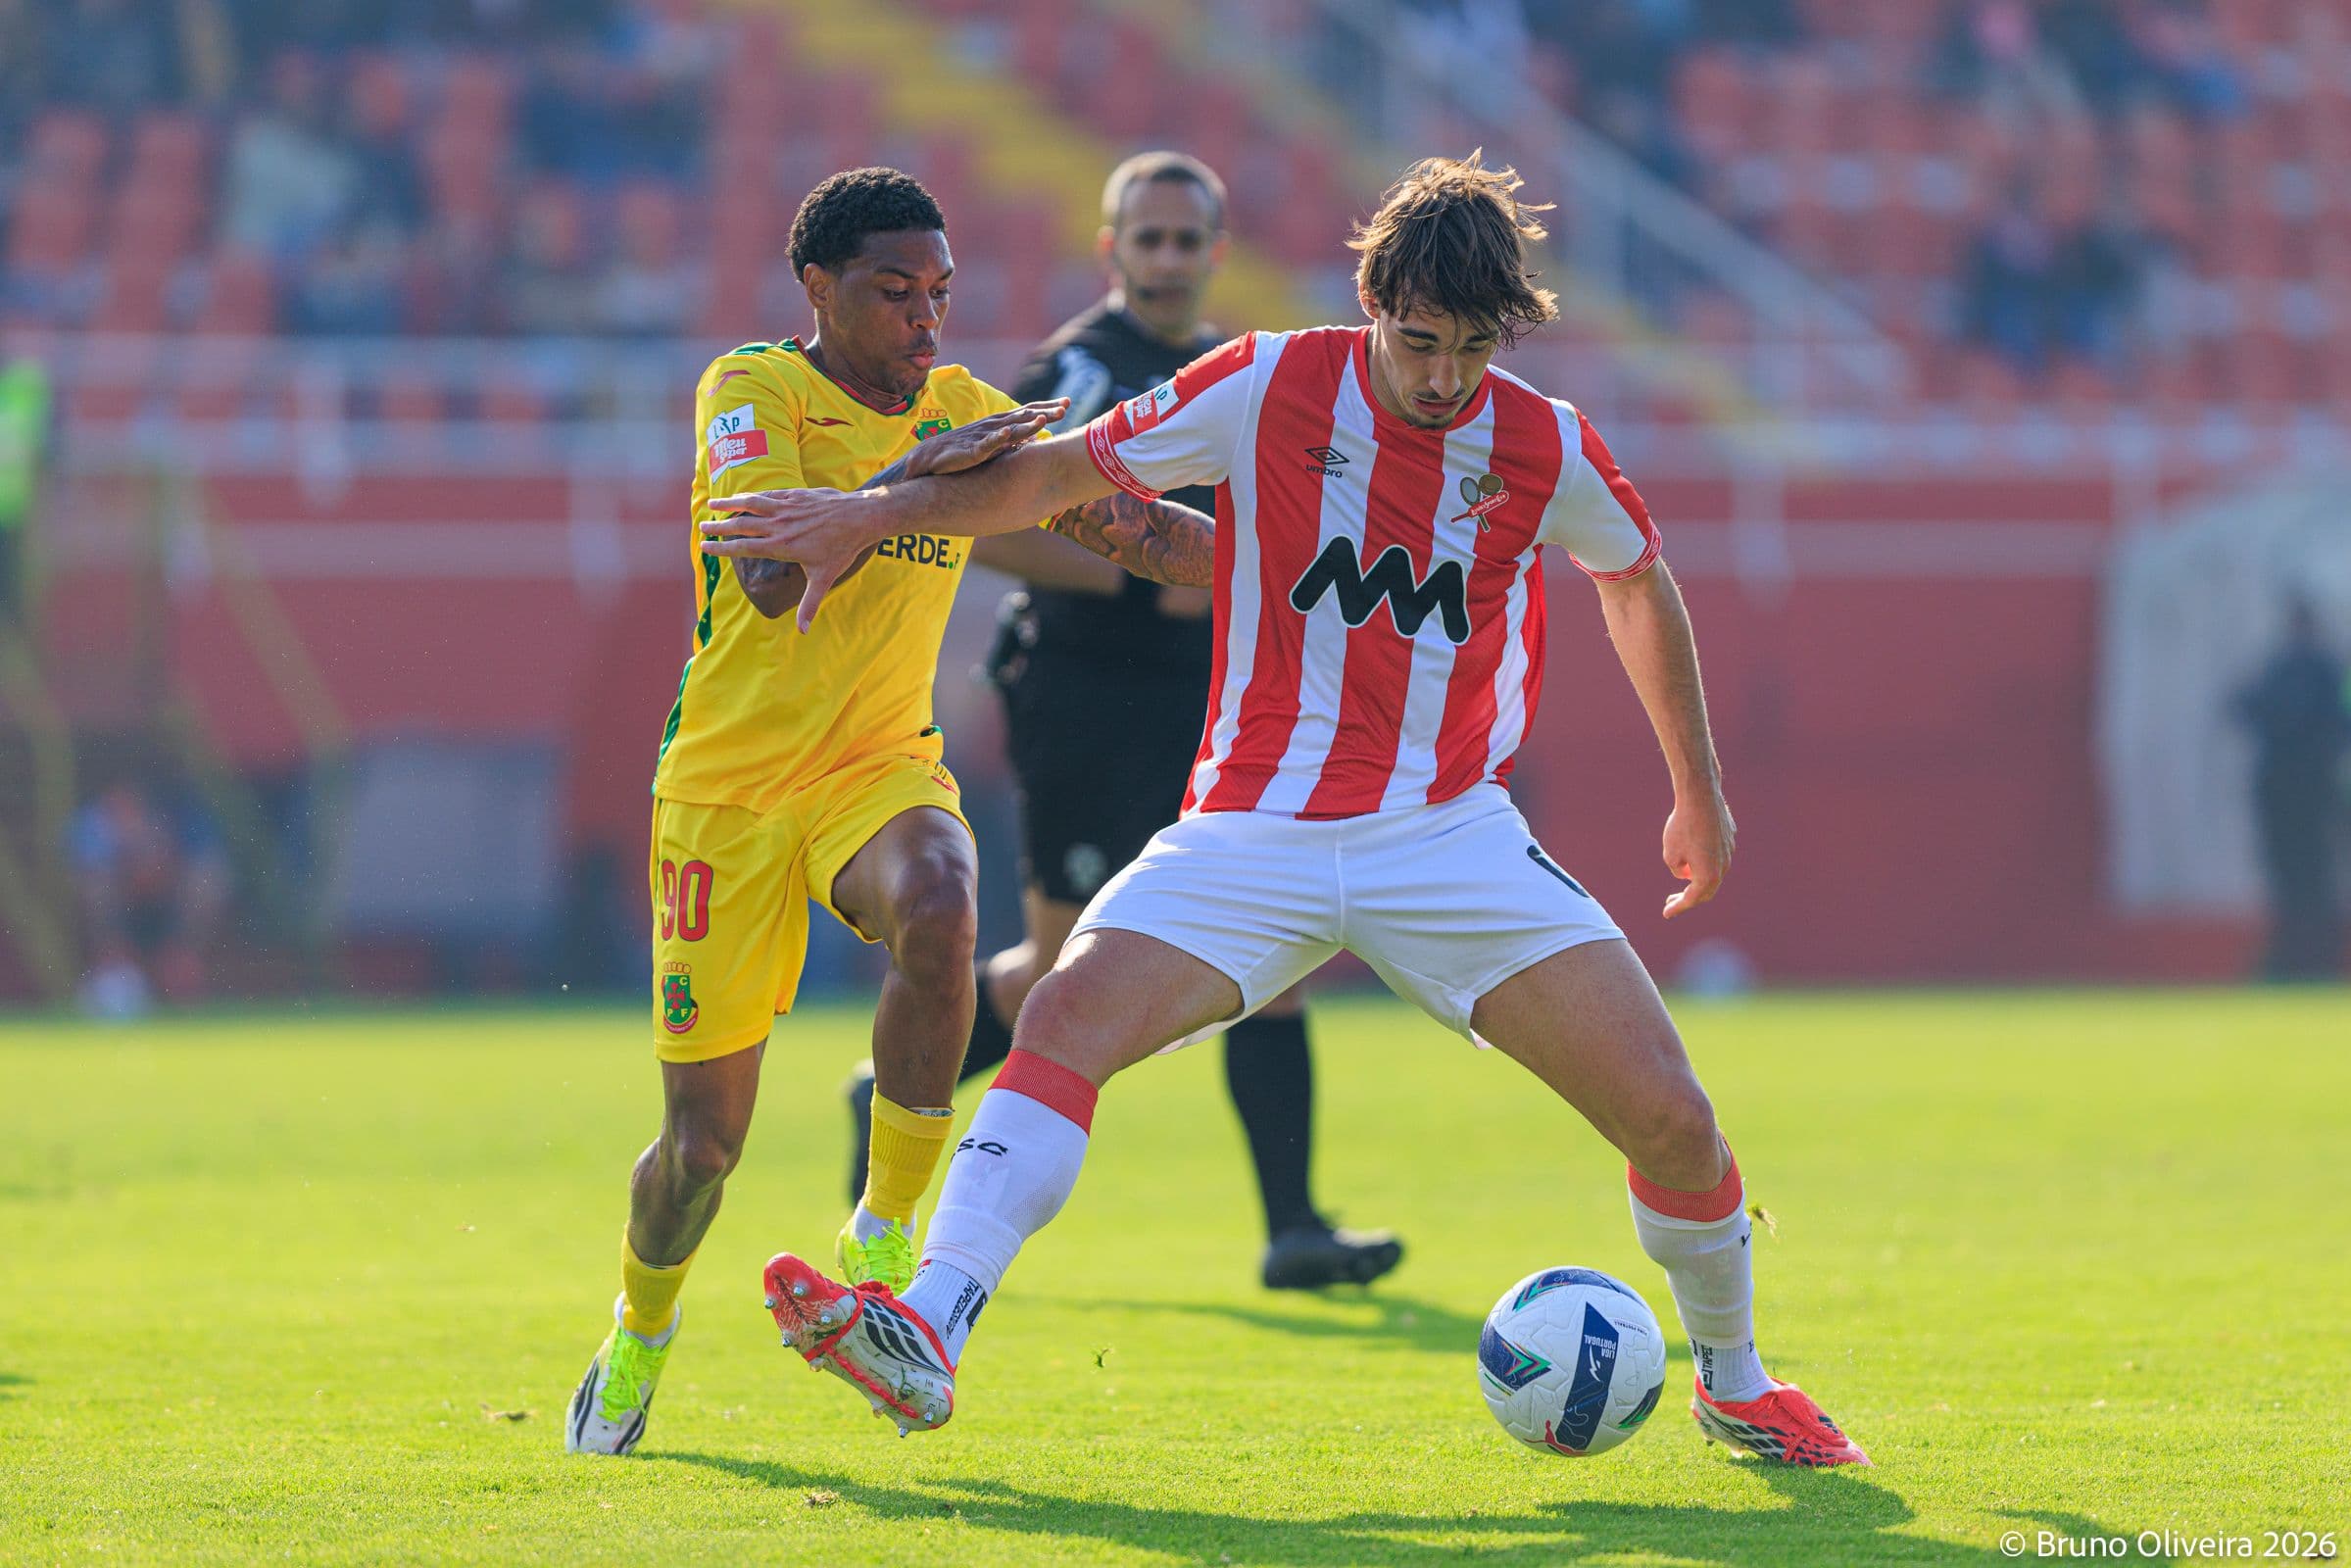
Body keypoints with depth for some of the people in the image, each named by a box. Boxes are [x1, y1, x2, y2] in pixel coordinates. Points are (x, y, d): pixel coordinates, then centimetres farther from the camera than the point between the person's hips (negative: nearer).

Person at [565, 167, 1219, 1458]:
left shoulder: (961, 410, 5)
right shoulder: (753, 390, -10)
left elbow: (1137, 531, 8)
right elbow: (770, 576, -27)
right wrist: (908, 478, -34)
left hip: (884, 767, 3)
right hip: (728, 789, -3)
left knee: (939, 911, -35)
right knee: (704, 1137, 0)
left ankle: (887, 1233, -18)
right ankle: (639, 1333, 34)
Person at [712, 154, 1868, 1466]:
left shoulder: (1545, 450, -2)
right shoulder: (1271, 388, -5)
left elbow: (1641, 585, 18)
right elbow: (1059, 473, 6)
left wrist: (1700, 794, 24)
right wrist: (874, 513, -2)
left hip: (1453, 836, 0)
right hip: (1253, 829, 0)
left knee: (1668, 1113, -10)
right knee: (1064, 1023, -25)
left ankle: (1734, 1381, 16)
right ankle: (927, 1334, -34)